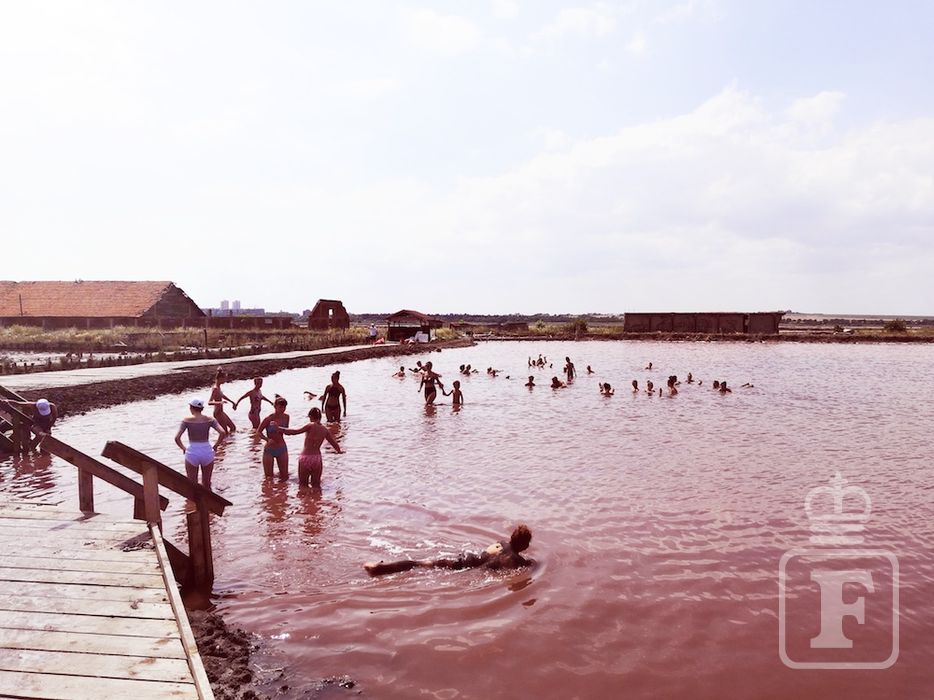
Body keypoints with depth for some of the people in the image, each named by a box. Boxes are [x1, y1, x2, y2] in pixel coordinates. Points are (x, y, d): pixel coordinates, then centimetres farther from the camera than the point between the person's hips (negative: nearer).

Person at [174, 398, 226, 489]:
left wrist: (183, 448, 3)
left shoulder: (186, 420, -5)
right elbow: (223, 432, -13)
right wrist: (215, 445, 0)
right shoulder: (210, 420, -2)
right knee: (207, 484, 18)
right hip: (207, 452, 1)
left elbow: (177, 438, -12)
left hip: (192, 453, -1)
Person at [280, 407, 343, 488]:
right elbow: (334, 443, 16)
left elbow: (296, 431, -17)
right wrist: (339, 450, 37)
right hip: (317, 458, 4)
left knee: (303, 485, 10)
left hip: (305, 457, -4)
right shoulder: (325, 430, 5)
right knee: (316, 485, 16)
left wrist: (279, 429, -12)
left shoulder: (310, 426, -10)